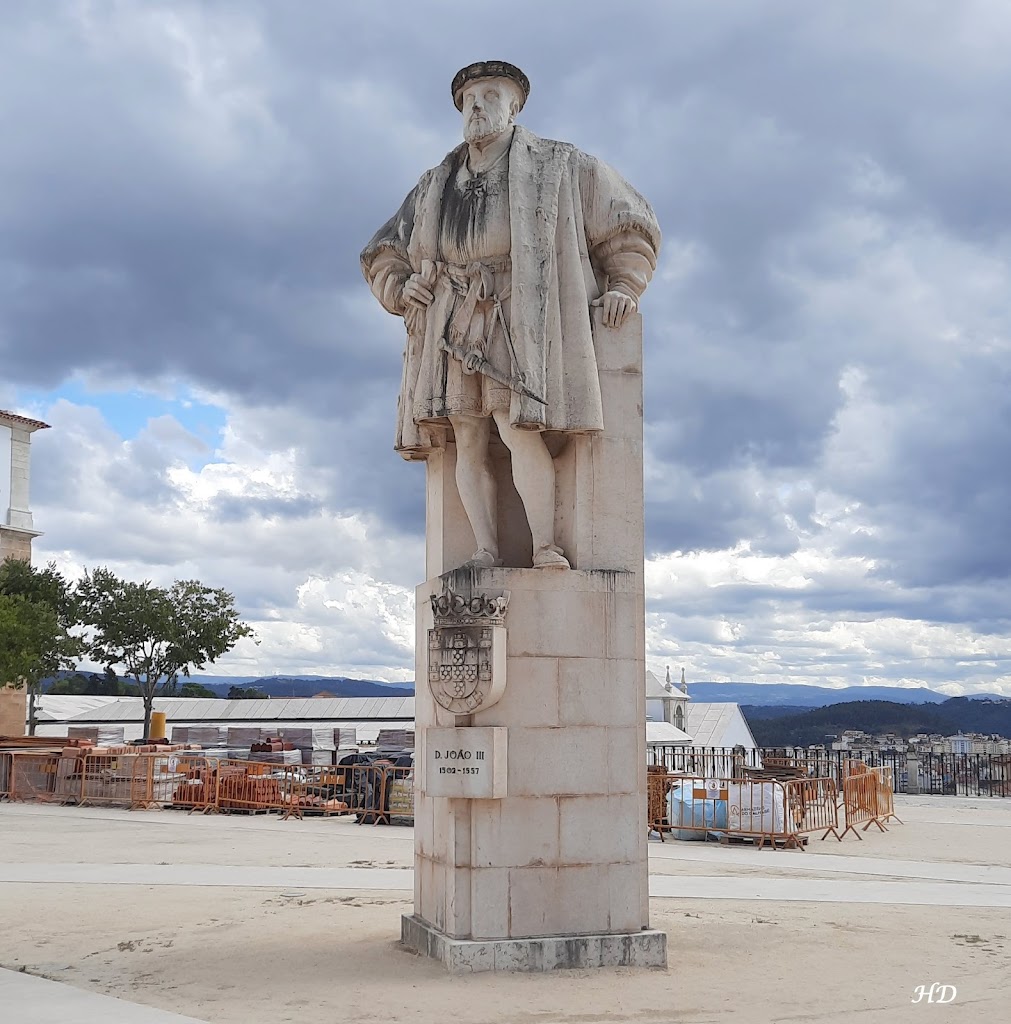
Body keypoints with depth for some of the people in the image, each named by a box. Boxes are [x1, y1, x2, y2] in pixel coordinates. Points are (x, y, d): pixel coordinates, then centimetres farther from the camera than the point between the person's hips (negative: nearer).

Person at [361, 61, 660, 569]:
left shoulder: (557, 167, 10)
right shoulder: (435, 186, 20)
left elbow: (628, 222, 15)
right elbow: (383, 253, 28)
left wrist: (623, 285, 3)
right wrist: (402, 290, 8)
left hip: (518, 323, -4)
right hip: (453, 330, 4)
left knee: (518, 430, -21)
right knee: (469, 444, -6)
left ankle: (545, 547, -19)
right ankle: (486, 552, -8)